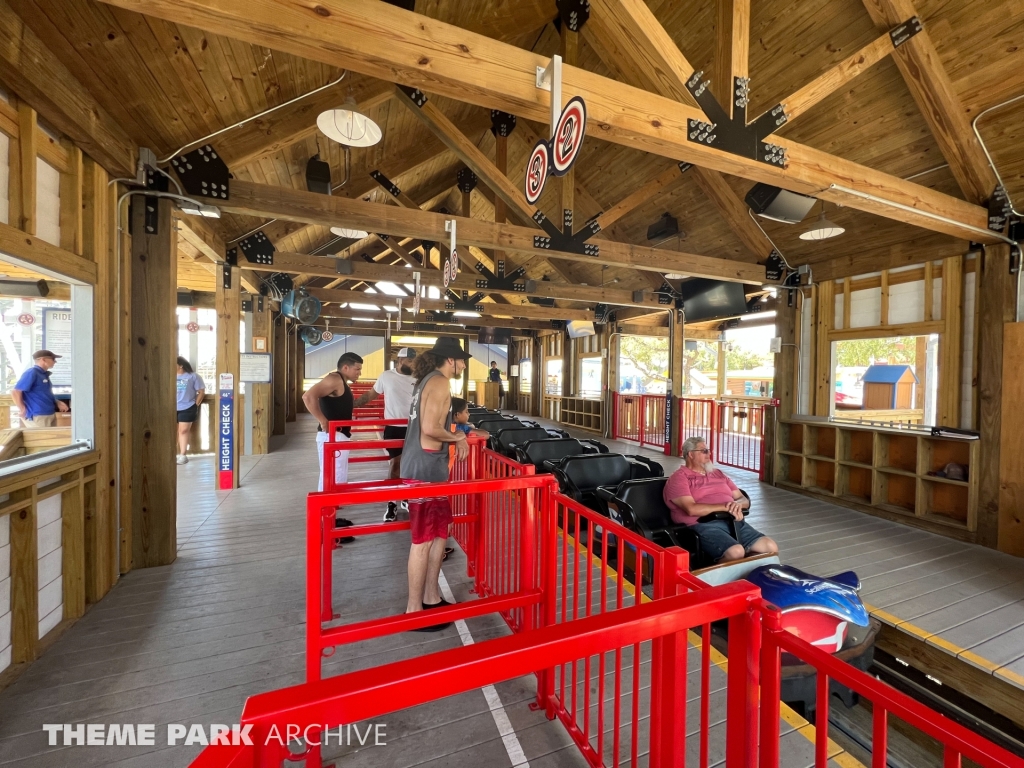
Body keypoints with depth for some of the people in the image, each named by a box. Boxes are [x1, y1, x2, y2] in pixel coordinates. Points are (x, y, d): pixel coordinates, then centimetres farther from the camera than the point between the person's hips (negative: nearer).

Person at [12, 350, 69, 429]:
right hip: (38, 417, -9)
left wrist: (58, 403, 10)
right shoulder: (32, 373, -12)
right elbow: (15, 392, -17)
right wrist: (24, 410, -12)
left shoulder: (44, 374, 14)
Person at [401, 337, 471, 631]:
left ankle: (431, 598, 30)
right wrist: (458, 437, -8)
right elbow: (431, 428, -25)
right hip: (426, 467, -10)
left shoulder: (427, 380, 16)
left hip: (422, 464, 10)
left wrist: (455, 438, 10)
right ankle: (414, 609, 16)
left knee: (439, 532, 17)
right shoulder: (440, 383, -14)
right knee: (424, 539, 1)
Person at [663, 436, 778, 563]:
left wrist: (737, 504, -5)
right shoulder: (679, 478, -1)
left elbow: (744, 500, 20)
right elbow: (691, 509, -15)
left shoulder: (718, 474, 23)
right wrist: (725, 506, -11)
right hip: (703, 525, -7)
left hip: (733, 521, 7)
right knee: (736, 552, -32)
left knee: (771, 548, -12)